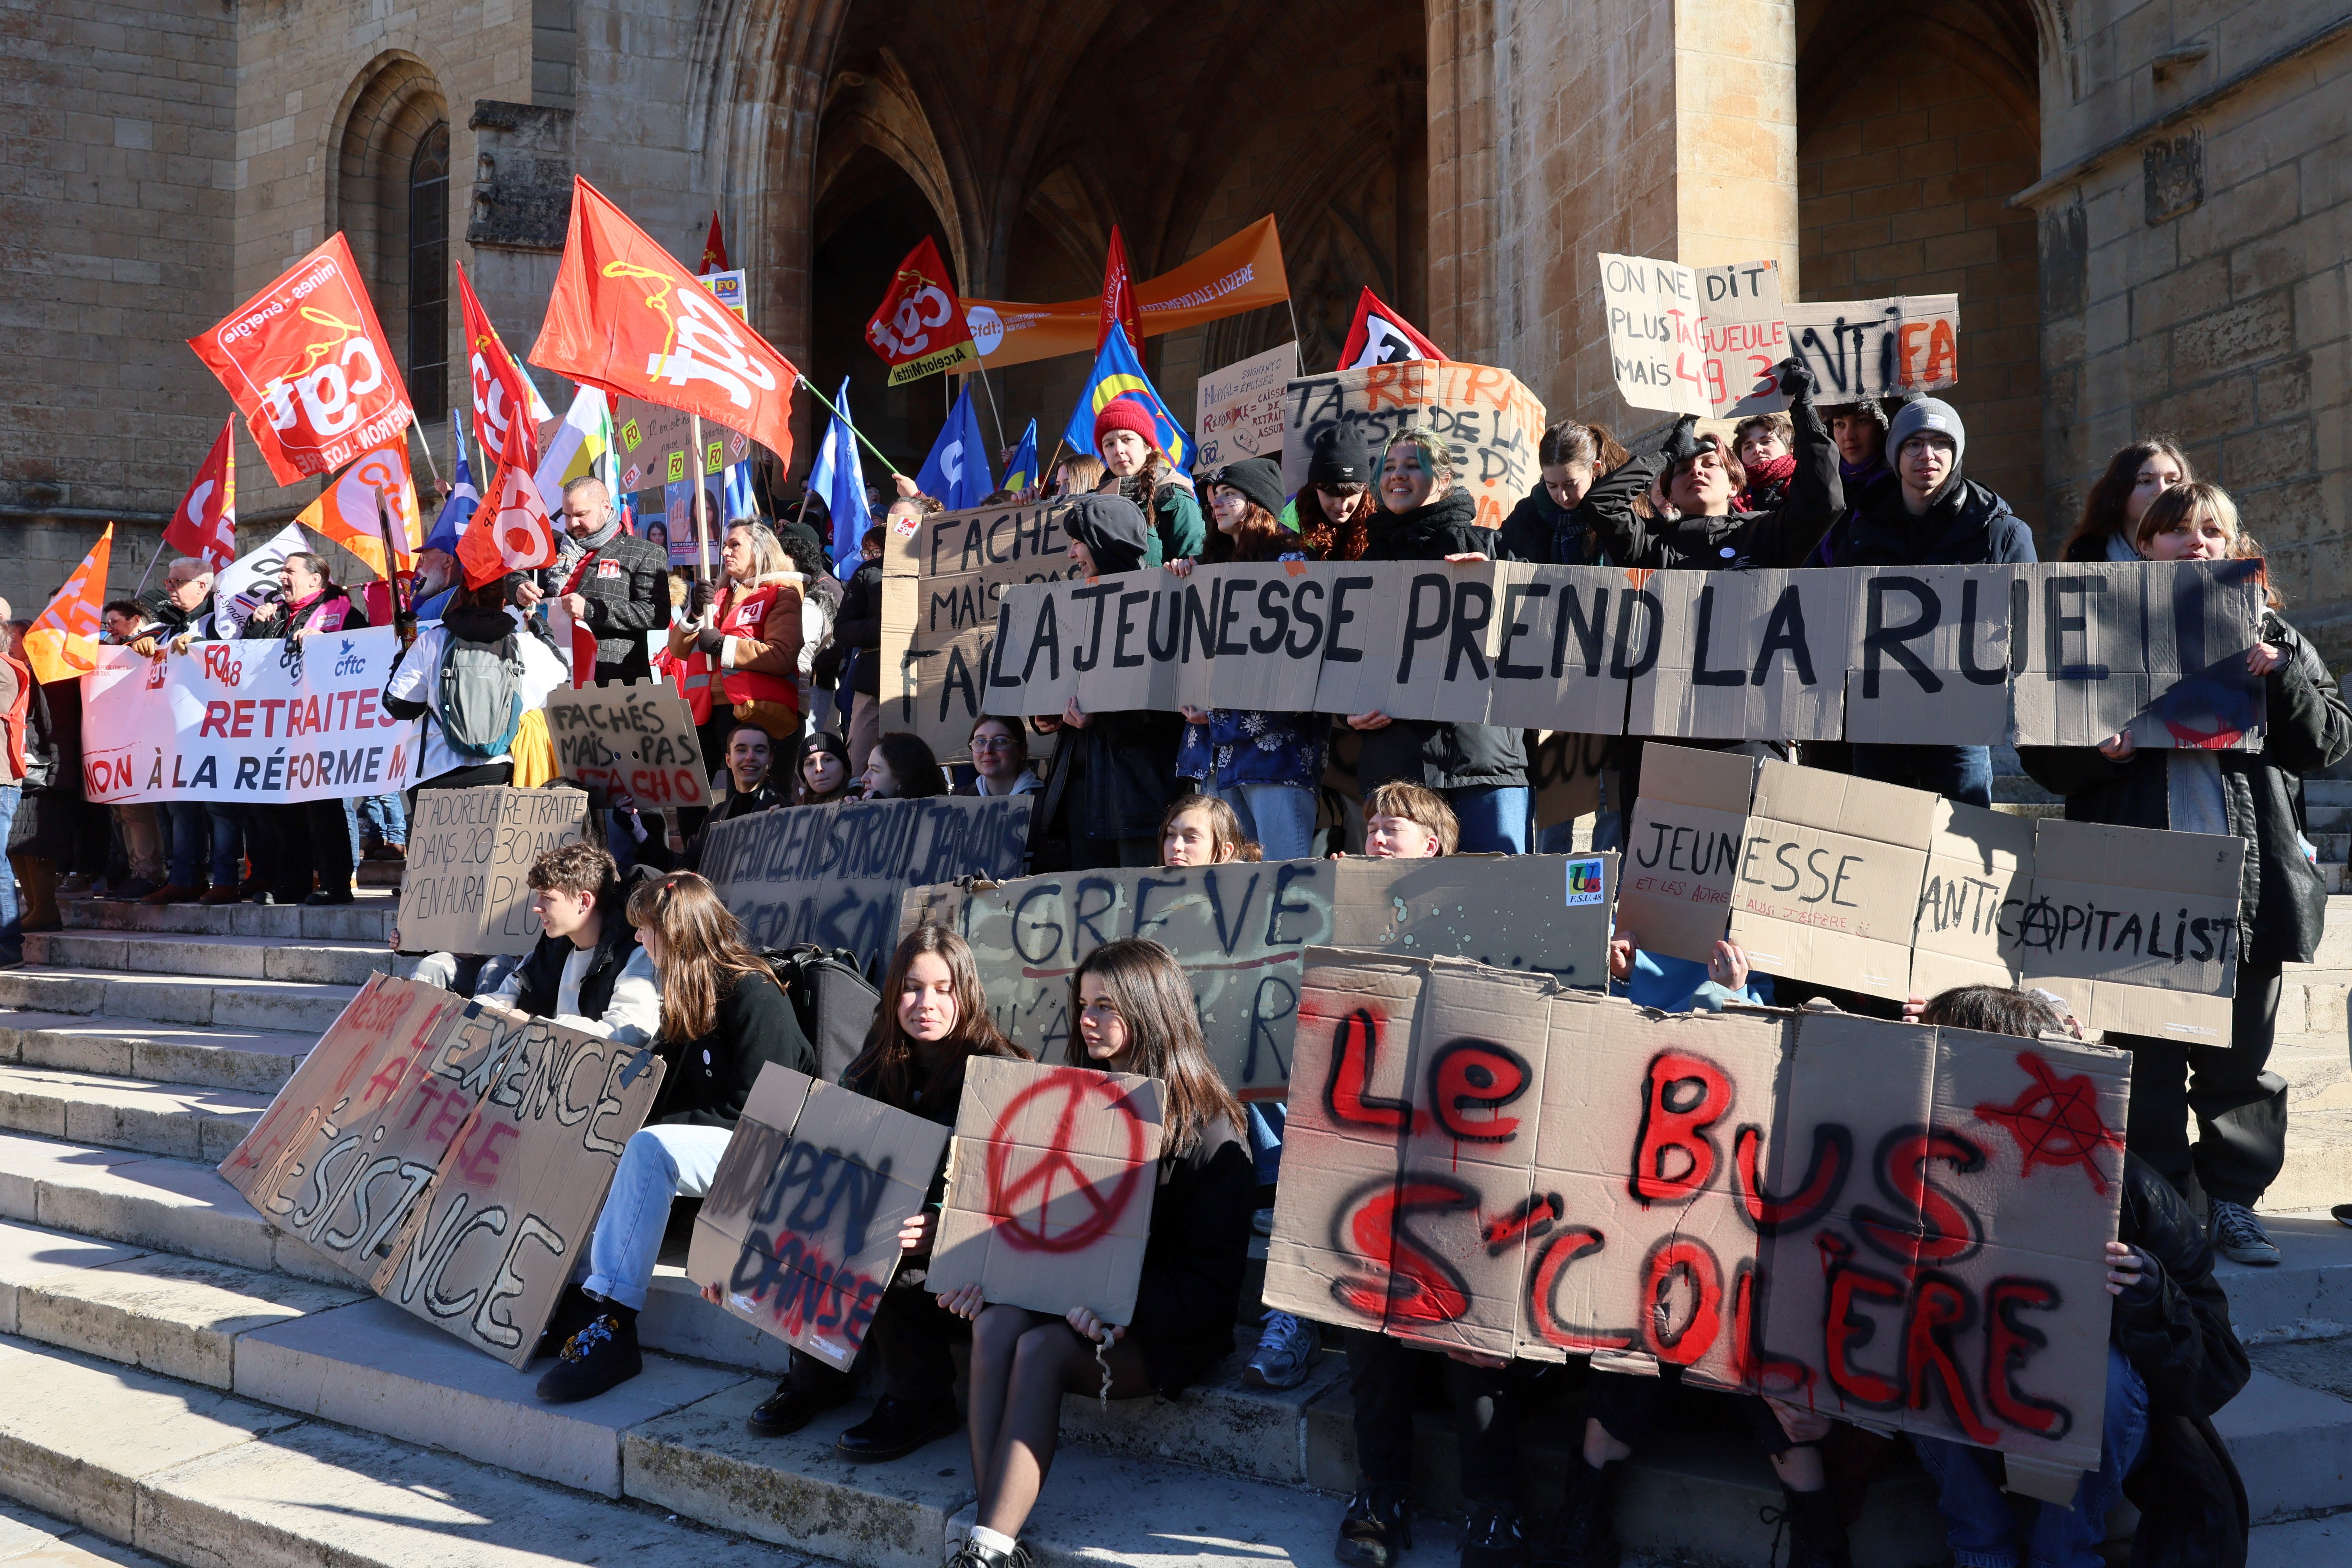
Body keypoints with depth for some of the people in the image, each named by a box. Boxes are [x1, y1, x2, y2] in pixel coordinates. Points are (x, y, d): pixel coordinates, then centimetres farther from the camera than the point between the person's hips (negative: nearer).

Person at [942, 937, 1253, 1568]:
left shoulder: (1210, 1129, -7)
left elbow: (1212, 1277, -11)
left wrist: (1124, 1307, -25)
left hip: (1168, 1332, -5)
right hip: (1071, 1298, 5)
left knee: (1041, 1348, -30)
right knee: (995, 1323, -26)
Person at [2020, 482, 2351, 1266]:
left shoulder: (2270, 636, 14)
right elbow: (2043, 754, 6)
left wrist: (2277, 674, -10)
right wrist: (2102, 749, -15)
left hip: (2247, 880, 2)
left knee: (2240, 1054, 8)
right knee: (2146, 1054, 0)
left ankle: (2233, 1202, 20)